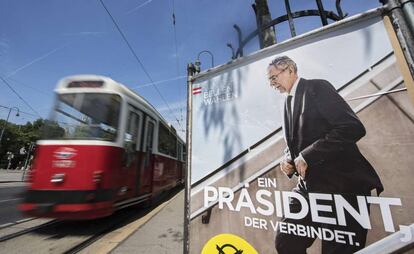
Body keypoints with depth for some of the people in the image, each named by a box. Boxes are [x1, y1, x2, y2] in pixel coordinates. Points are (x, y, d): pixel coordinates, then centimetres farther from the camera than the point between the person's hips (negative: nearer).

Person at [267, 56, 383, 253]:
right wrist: (288, 160, 1)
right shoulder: (288, 102, 15)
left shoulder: (317, 87, -6)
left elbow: (353, 127, -17)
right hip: (309, 187, 7)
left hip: (342, 183, -6)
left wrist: (308, 155, -19)